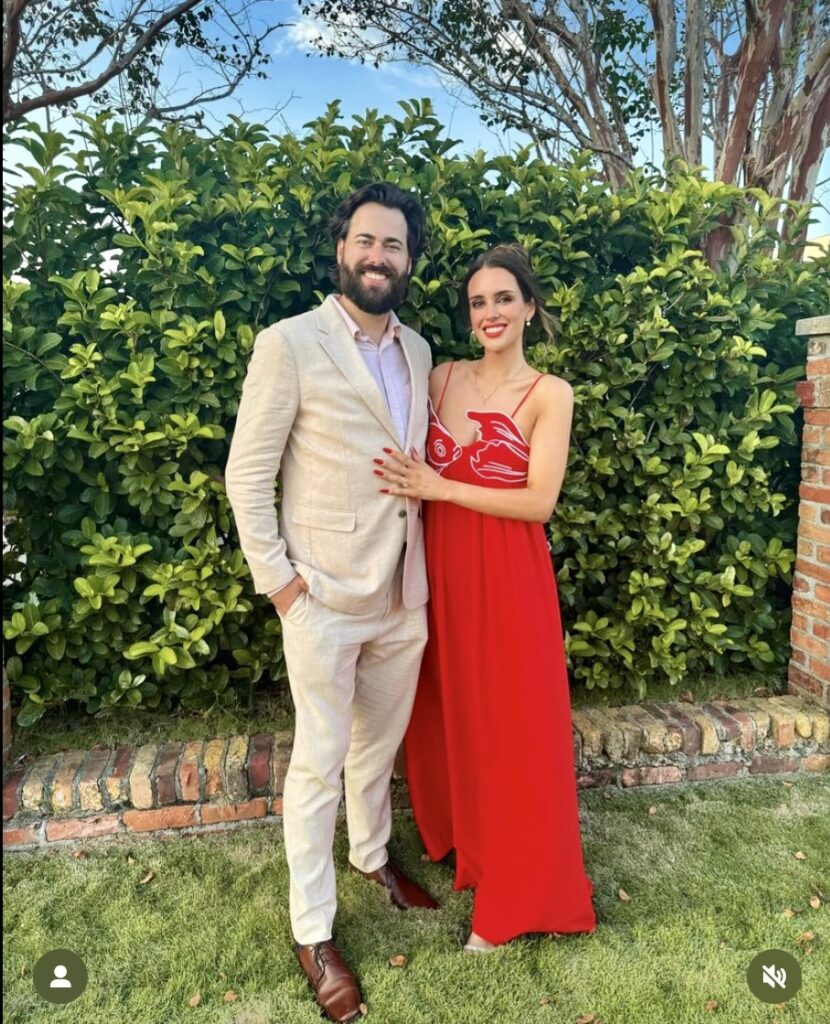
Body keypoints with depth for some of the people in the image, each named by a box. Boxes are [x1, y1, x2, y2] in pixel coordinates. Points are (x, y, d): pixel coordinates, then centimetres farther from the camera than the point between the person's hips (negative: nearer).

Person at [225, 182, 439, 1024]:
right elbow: (247, 471, -9)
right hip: (324, 596, -5)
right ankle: (311, 930, 27)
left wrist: (426, 561, 9)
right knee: (319, 760, 7)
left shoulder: (417, 351, 9)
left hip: (405, 593, 6)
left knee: (381, 743, 21)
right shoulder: (290, 343, -9)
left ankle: (371, 854, 47)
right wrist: (276, 577, -12)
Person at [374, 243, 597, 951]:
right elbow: (413, 471, 12)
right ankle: (457, 836, 44)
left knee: (512, 727, 6)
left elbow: (540, 501, -14)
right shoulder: (442, 377, 7)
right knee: (444, 714, 17)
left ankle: (511, 896, 27)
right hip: (439, 568, 5)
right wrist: (410, 485, -8)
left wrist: (439, 487, -17)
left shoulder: (549, 393, -6)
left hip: (508, 578, -4)